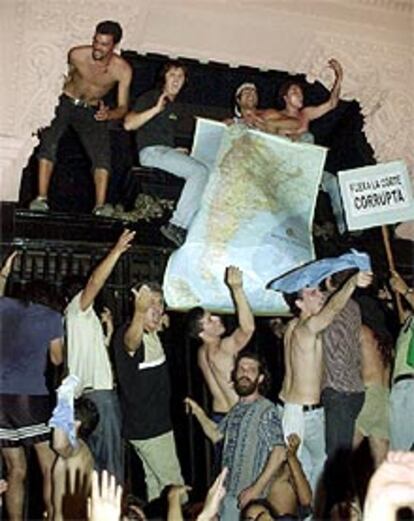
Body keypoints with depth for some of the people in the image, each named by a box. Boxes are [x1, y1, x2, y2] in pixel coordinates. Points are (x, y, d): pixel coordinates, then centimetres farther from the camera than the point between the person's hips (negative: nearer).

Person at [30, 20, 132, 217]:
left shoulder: (122, 70, -19)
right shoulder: (76, 55, -17)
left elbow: (123, 107, -16)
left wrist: (108, 114, -37)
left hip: (91, 112, 0)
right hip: (65, 103, 0)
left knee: (102, 152, -20)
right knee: (48, 141, -23)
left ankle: (100, 205, -22)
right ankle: (41, 198, -23)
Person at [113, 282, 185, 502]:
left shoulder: (152, 333, 5)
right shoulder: (127, 334, -24)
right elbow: (131, 341, -54)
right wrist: (140, 312, -71)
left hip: (157, 423, 10)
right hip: (146, 427, -10)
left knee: (156, 484, 19)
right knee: (175, 490, -4)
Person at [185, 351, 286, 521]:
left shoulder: (266, 410, -13)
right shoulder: (237, 408, 10)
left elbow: (279, 452, -19)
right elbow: (216, 434, 24)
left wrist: (257, 489, -22)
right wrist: (198, 412, 11)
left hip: (247, 496, -7)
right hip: (227, 491, 7)